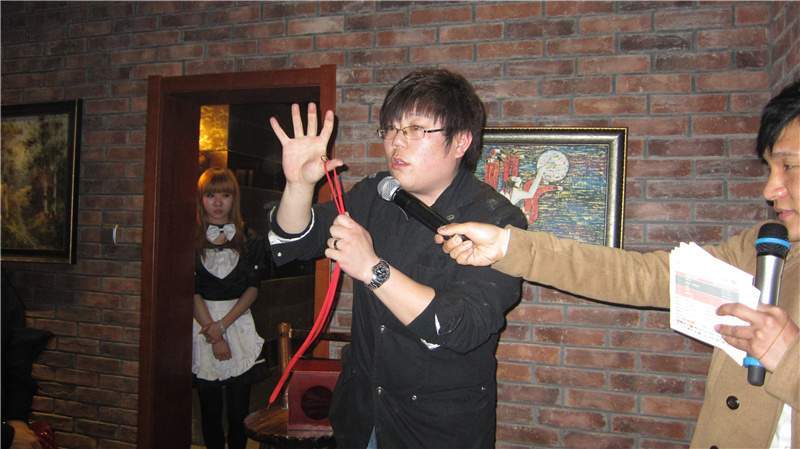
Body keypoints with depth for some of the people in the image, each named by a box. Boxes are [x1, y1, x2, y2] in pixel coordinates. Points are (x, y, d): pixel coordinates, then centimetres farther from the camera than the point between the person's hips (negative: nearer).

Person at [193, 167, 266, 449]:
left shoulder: (248, 240, 5)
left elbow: (253, 289, 1)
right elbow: (192, 292, -4)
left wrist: (222, 324, -10)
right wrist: (214, 336, -10)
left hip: (239, 322, 1)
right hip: (203, 323, 0)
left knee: (239, 407, 2)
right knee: (210, 405, 5)